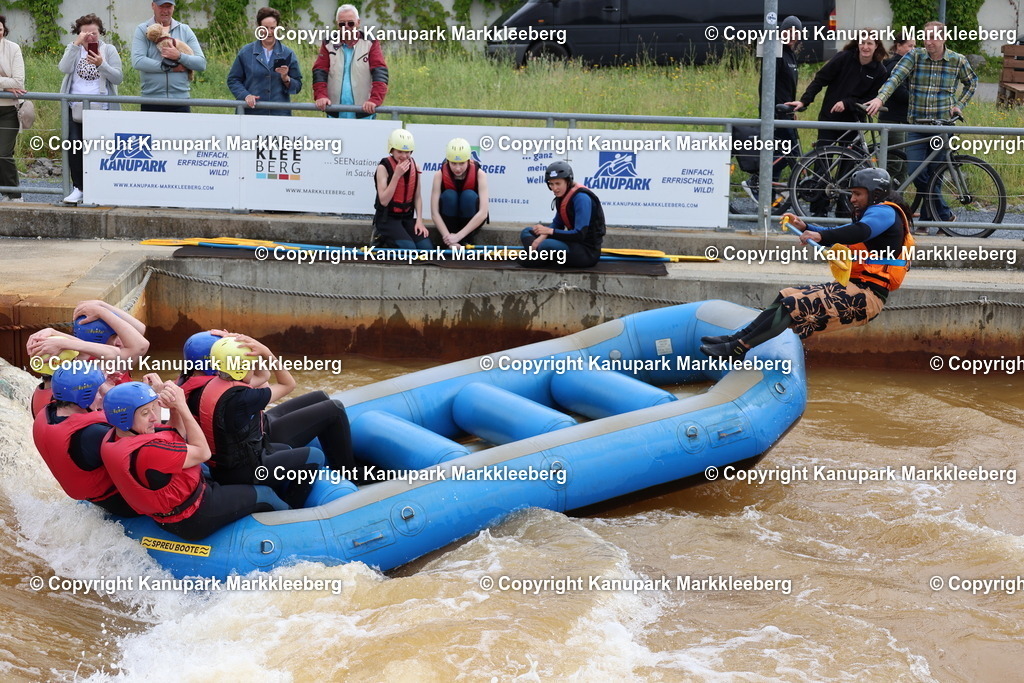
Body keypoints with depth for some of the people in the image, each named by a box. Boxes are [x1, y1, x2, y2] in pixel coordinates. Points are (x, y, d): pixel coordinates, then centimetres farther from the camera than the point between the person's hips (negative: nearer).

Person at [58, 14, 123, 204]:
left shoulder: (109, 50, 4)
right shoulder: (73, 49, 9)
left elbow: (118, 78, -7)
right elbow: (64, 68, -11)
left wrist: (102, 64, -22)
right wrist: (76, 44, -15)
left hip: (101, 109, -2)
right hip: (75, 108, 2)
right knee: (74, 147, -4)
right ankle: (78, 188, 5)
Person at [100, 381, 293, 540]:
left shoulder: (112, 438, -6)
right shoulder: (146, 451, -36)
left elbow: (178, 437, 4)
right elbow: (202, 452, -22)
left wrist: (174, 409, -15)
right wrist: (181, 407, -18)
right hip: (192, 520, -9)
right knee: (264, 494, 8)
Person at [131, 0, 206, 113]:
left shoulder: (185, 30, 11)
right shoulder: (142, 30, 5)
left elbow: (202, 63, 4)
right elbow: (137, 62, -10)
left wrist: (179, 56, -13)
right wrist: (171, 67, -11)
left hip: (180, 100, 1)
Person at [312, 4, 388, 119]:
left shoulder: (370, 44, 2)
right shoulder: (328, 45, 10)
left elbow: (380, 74, -8)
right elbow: (319, 72, 2)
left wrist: (375, 99, -24)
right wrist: (321, 95, -16)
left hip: (364, 113, -2)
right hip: (335, 114, 2)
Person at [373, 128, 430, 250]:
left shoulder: (414, 167, 3)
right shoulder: (383, 167, -12)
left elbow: (417, 197, 7)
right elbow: (384, 201, -21)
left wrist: (419, 220, -6)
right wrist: (397, 175, -24)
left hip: (407, 217, 5)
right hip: (387, 218, -5)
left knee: (427, 247, -14)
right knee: (409, 247, -25)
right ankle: (383, 239, 3)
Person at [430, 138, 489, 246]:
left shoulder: (479, 174, -22)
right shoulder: (440, 175, -20)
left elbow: (483, 213, -29)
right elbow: (434, 212, -23)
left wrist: (458, 236, -36)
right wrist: (449, 238, -34)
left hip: (471, 221, 0)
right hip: (449, 219, 0)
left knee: (469, 195, -30)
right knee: (448, 195, -29)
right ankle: (451, 244, -19)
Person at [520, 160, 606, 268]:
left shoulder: (581, 198, -21)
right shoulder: (561, 196, 5)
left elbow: (579, 234, -26)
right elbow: (557, 224, 13)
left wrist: (549, 231, -23)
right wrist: (542, 237, -7)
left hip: (588, 251, -10)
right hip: (573, 242, 10)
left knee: (547, 246, -36)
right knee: (526, 232, 11)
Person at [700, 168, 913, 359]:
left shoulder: (885, 211, -7)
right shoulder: (876, 214, 28)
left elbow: (861, 231, -30)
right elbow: (838, 235, 31)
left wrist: (821, 236, -43)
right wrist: (805, 227, 16)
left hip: (866, 296, -11)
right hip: (857, 288, 11)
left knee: (794, 305, -21)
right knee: (786, 296, 8)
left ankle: (737, 348, -23)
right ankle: (737, 337, 5)